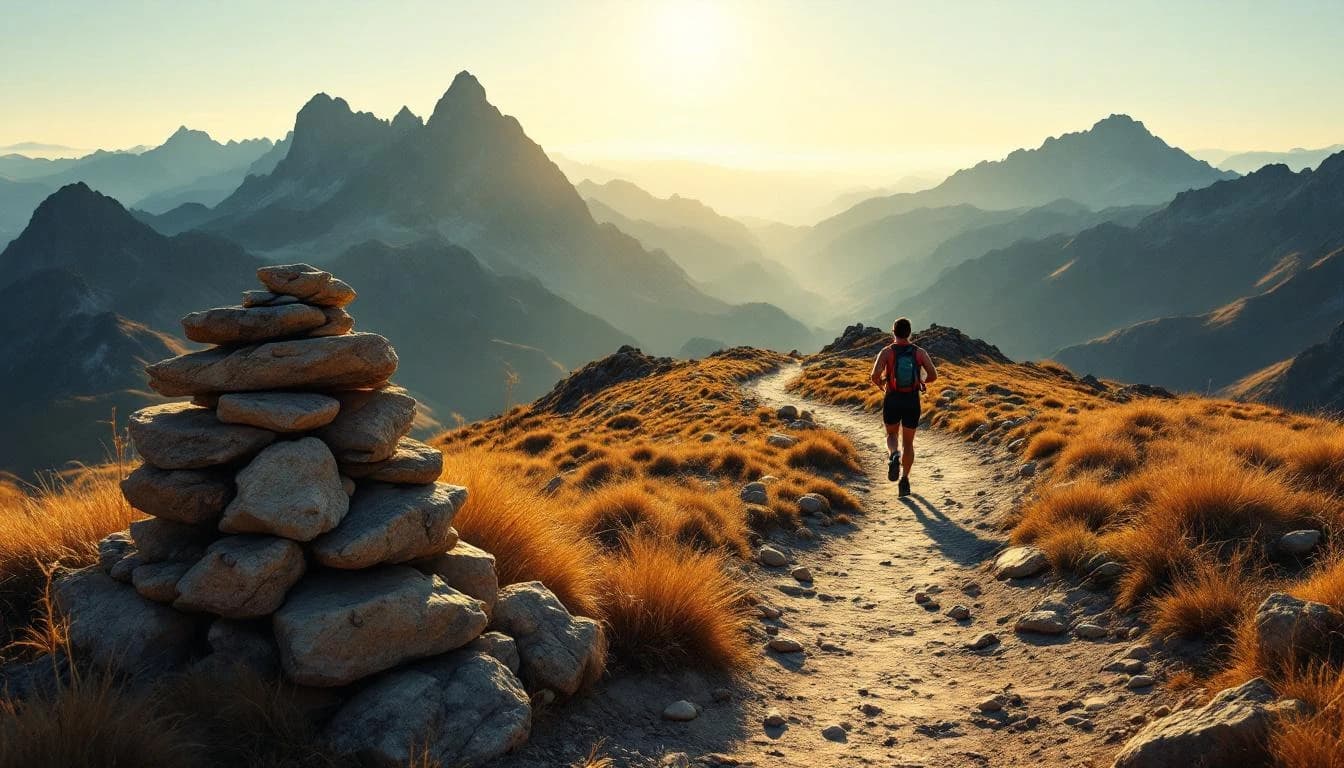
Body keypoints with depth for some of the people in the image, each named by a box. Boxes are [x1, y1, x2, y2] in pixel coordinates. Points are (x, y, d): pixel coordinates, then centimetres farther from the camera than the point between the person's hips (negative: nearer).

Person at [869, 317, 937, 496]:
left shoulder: (887, 352, -7)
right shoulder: (919, 352, -2)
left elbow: (875, 376, -18)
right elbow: (933, 376, -7)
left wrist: (881, 385, 5)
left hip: (892, 401, -1)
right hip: (912, 402, 1)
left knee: (892, 435, 21)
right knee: (908, 443, 15)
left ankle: (894, 455, -12)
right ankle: (905, 480, 10)